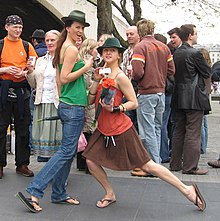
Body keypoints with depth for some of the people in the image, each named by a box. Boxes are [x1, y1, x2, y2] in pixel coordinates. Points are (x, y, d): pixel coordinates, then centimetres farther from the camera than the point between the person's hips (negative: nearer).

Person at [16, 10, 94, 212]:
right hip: (74, 107, -10)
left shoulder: (63, 48, 16)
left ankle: (59, 194, 21)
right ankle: (33, 192, -6)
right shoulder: (72, 49, -12)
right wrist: (86, 67, -14)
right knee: (67, 151, -6)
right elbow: (65, 78, -18)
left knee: (68, 151, 14)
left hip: (66, 105, 10)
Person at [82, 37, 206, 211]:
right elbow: (90, 101, 4)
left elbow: (134, 103, -13)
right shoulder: (103, 74, 8)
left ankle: (187, 190, 12)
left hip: (121, 129, -7)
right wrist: (96, 80, -7)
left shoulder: (120, 77, -14)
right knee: (91, 161, 2)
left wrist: (115, 109, -25)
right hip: (104, 129, 8)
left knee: (146, 165, -2)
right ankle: (110, 194, 24)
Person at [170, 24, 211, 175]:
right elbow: (207, 73, -5)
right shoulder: (194, 53, -14)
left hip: (179, 97, 8)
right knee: (193, 133, -2)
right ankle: (190, 166, 2)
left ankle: (175, 164, 19)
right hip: (194, 98, -8)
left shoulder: (176, 53, 7)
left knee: (179, 131, 13)